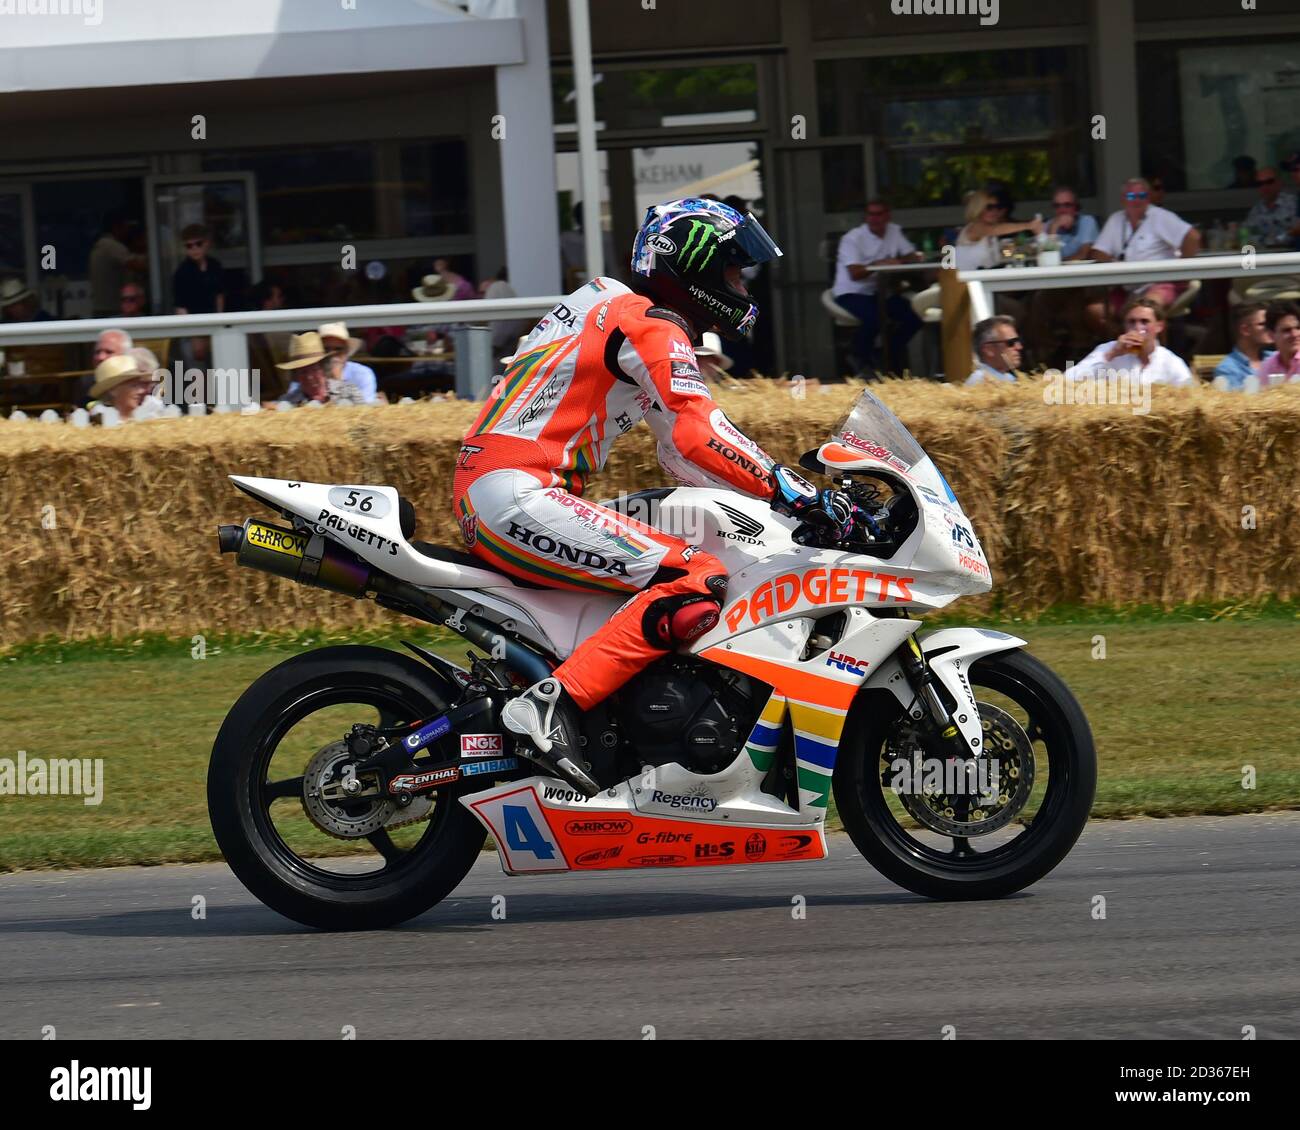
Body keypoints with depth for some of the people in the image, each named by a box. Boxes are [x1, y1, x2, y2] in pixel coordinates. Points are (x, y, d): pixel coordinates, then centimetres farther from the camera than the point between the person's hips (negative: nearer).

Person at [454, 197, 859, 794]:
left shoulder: (614, 307, 24)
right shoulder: (653, 327, -7)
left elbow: (679, 454, 25)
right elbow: (699, 436, -22)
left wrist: (780, 488, 17)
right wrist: (801, 497, -22)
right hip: (519, 500, -11)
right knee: (698, 582, -20)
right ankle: (549, 705, -27)